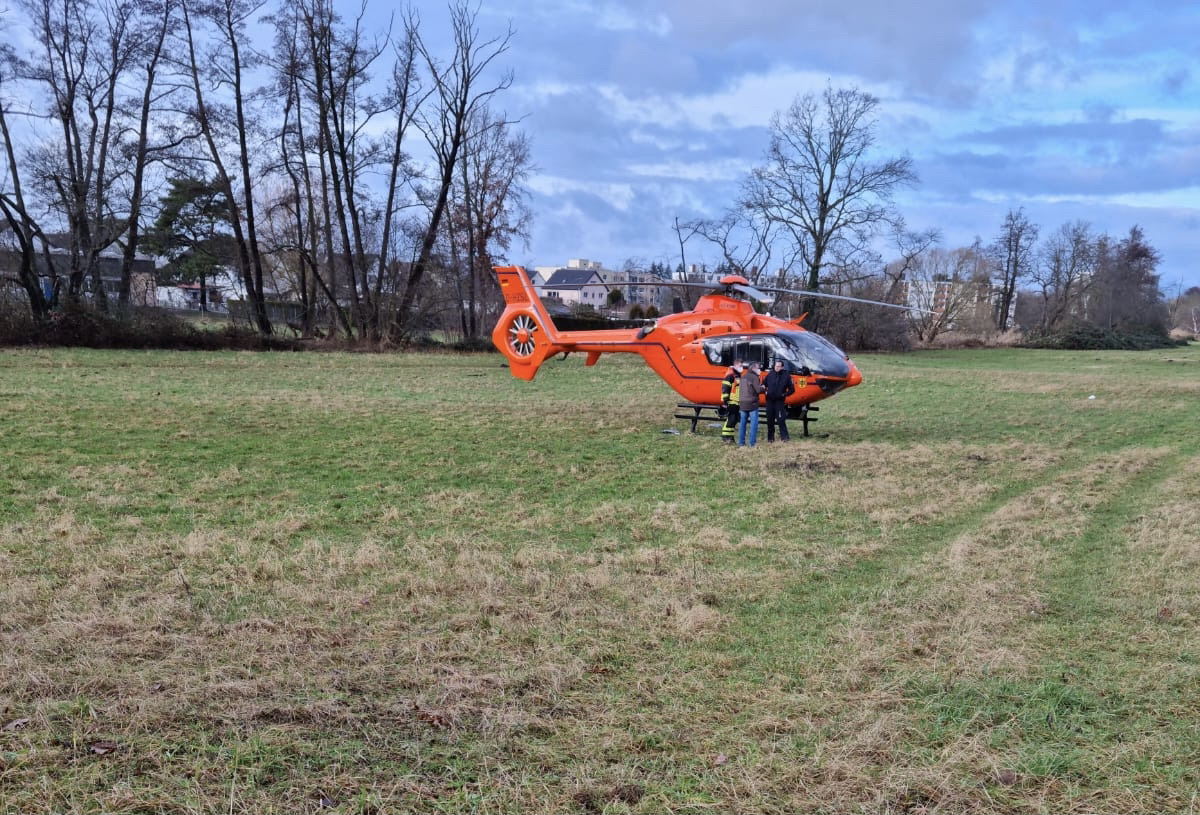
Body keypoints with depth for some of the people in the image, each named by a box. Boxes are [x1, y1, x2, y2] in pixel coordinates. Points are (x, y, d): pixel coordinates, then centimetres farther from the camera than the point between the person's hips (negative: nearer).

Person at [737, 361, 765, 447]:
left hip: (743, 403, 7)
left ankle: (741, 442, 14)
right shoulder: (754, 377, -12)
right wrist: (763, 388, 4)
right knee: (754, 423, -3)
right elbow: (759, 390, -16)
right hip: (752, 404, -7)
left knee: (743, 423, 12)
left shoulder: (743, 377, 12)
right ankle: (752, 443, -6)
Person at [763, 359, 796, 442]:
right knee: (770, 420, 8)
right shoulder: (770, 374, 5)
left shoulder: (786, 376, -1)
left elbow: (792, 389, 4)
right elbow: (764, 383, 18)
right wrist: (763, 388, -3)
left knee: (781, 419, -10)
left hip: (780, 401, -3)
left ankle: (784, 437, -4)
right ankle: (770, 437, 17)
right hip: (770, 400, 3)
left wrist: (785, 394, -9)